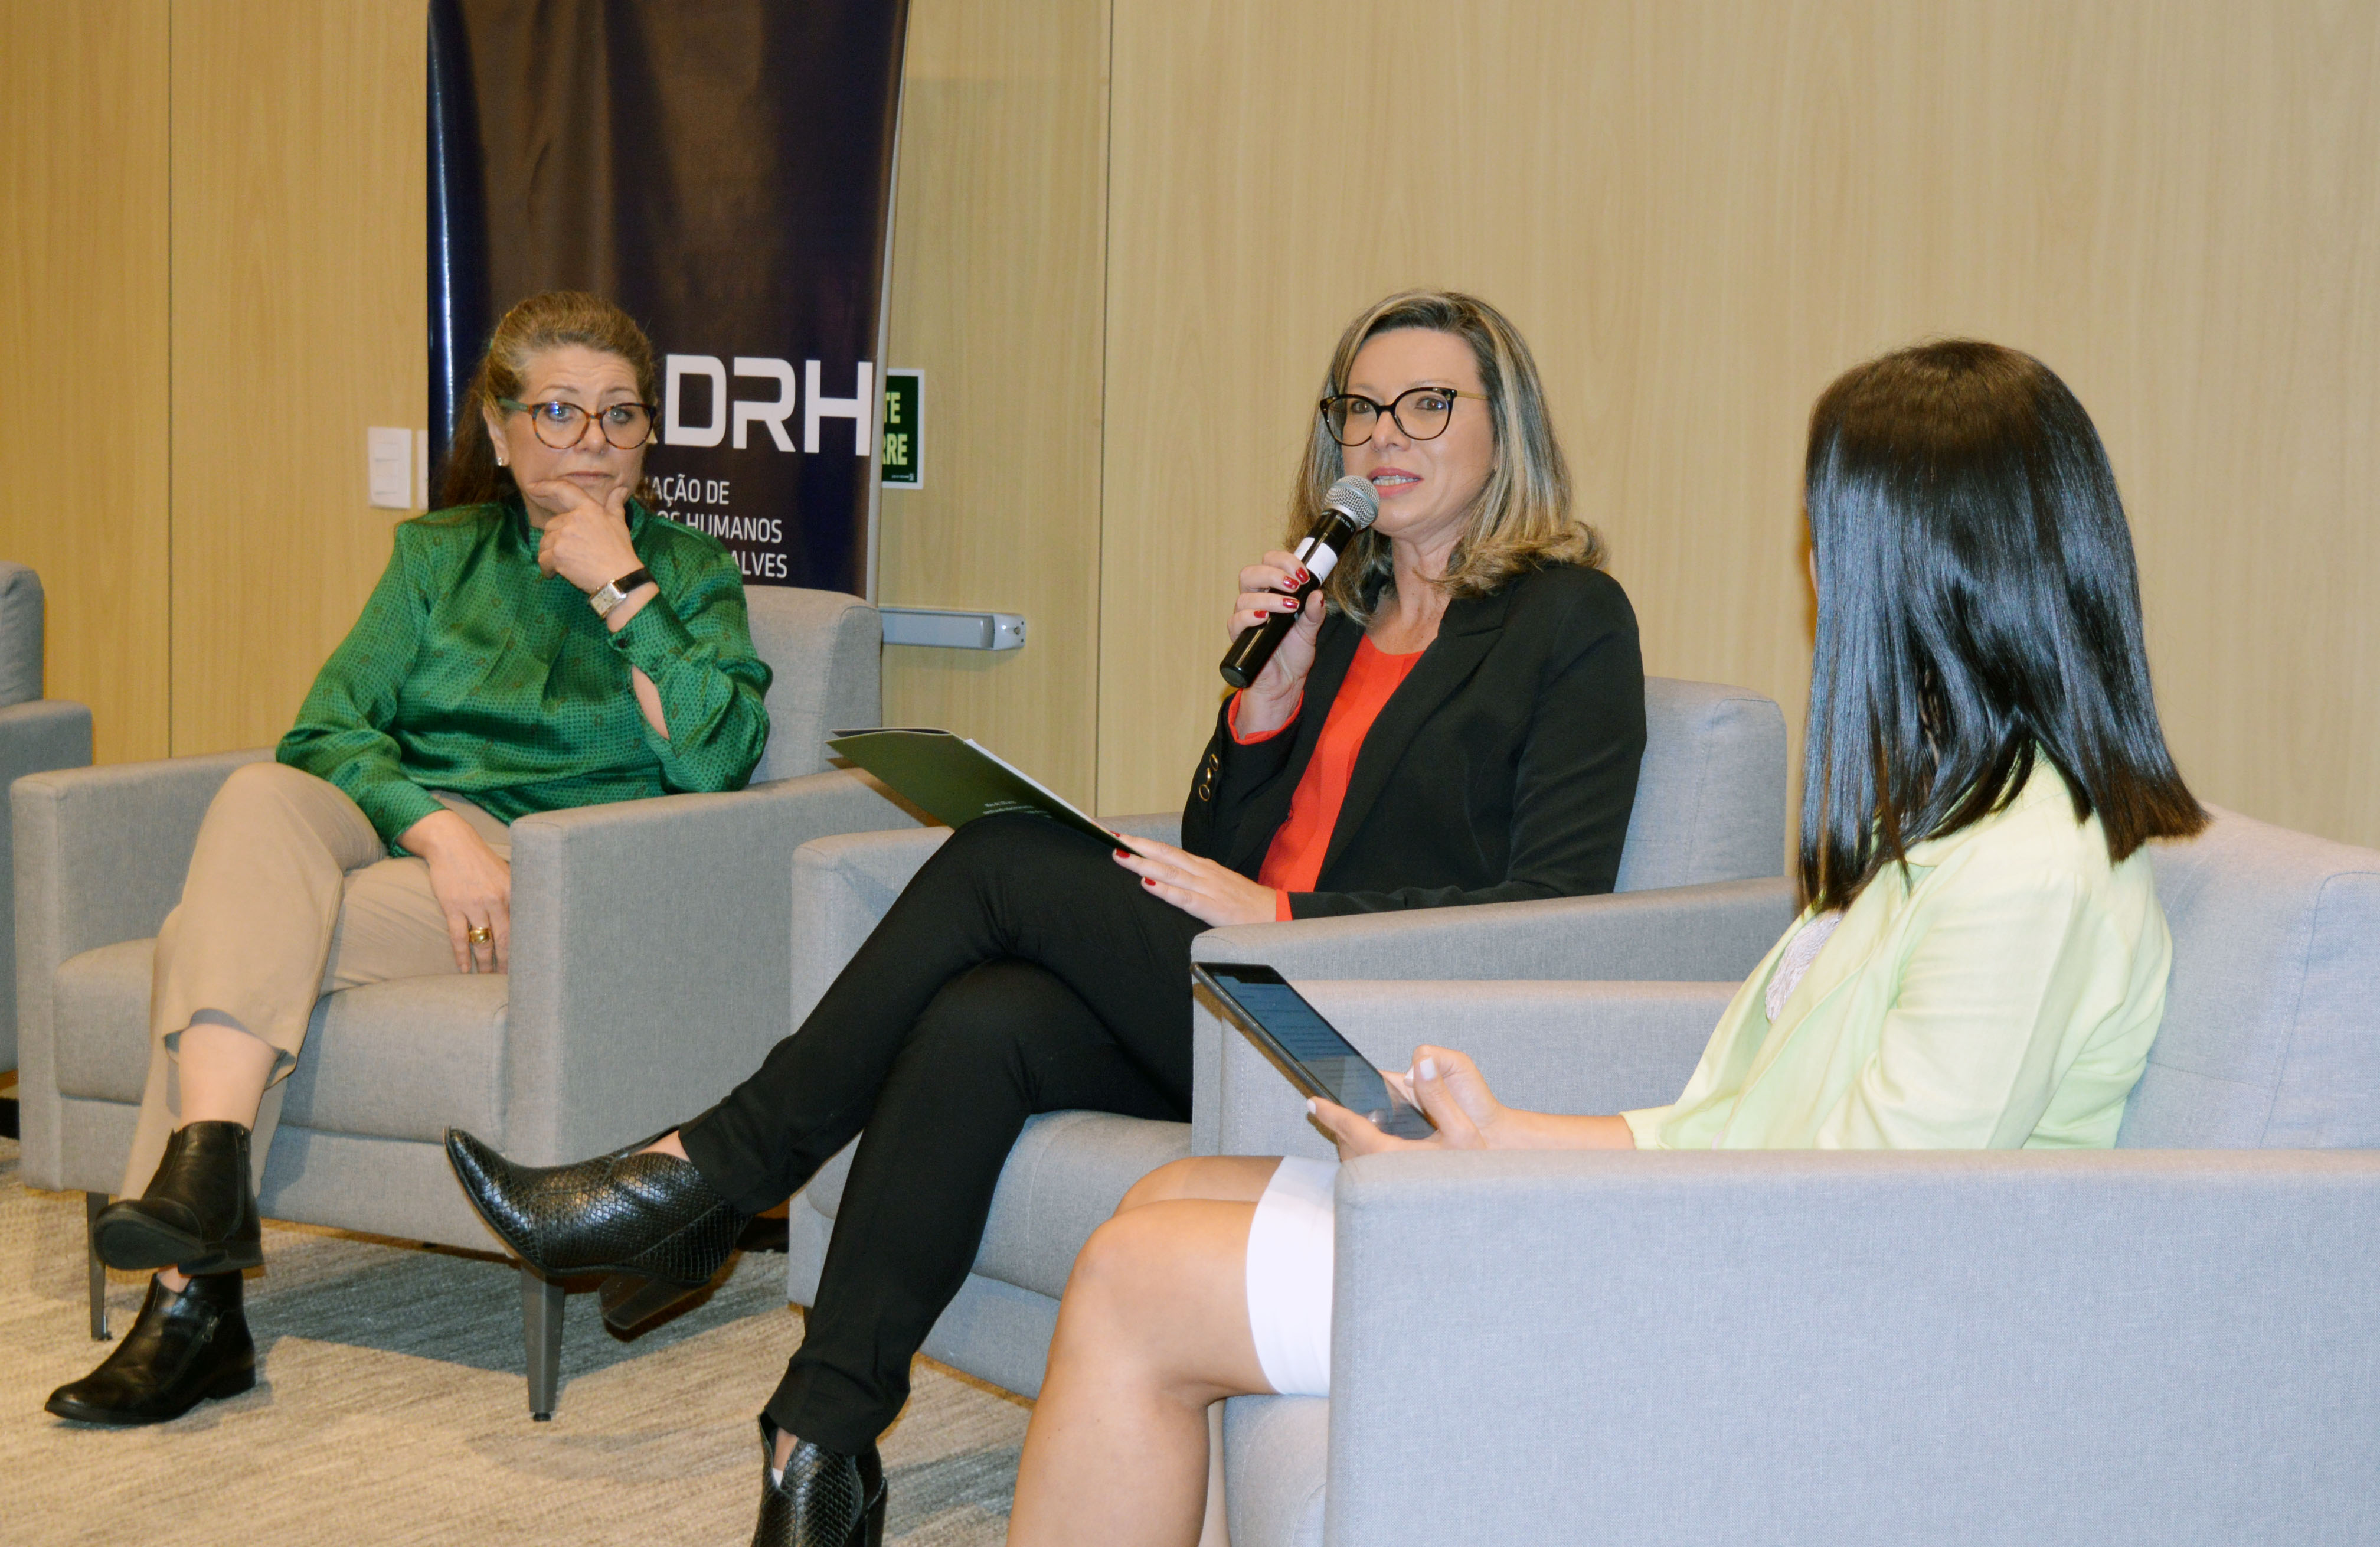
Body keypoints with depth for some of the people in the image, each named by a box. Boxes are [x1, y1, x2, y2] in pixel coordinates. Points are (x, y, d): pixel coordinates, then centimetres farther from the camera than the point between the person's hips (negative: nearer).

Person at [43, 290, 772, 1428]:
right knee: (261, 796, -33)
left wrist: (622, 589, -4)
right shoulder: (439, 556, 21)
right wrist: (437, 827, -13)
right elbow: (328, 727, 6)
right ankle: (205, 1167, -43)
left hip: (559, 880, -4)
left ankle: (190, 1300, -31)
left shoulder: (689, 573, 14)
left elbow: (720, 758, -3)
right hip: (397, 836, 4)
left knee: (211, 937, -27)